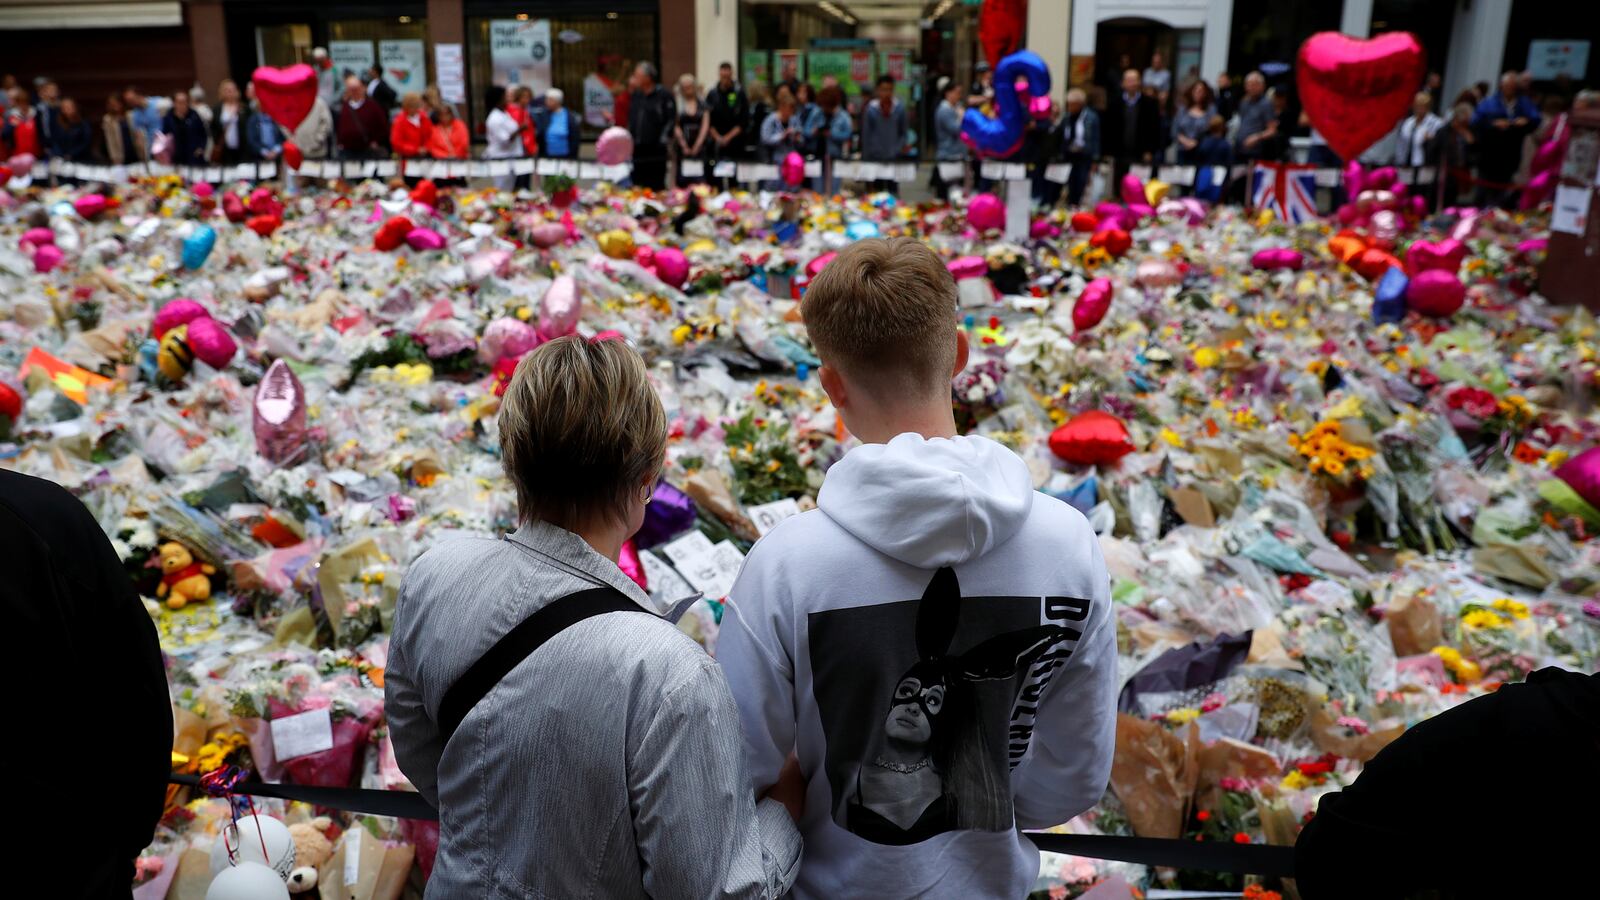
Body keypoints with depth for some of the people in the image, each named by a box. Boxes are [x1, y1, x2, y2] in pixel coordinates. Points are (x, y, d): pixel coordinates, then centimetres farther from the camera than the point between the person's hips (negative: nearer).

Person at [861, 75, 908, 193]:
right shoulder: (871, 108, -5)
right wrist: (865, 158, 3)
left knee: (893, 188, -2)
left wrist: (898, 147, -6)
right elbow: (866, 135, 1)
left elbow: (904, 132, 7)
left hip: (894, 157, 0)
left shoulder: (899, 107, -2)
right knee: (877, 188, 7)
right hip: (875, 157, 0)